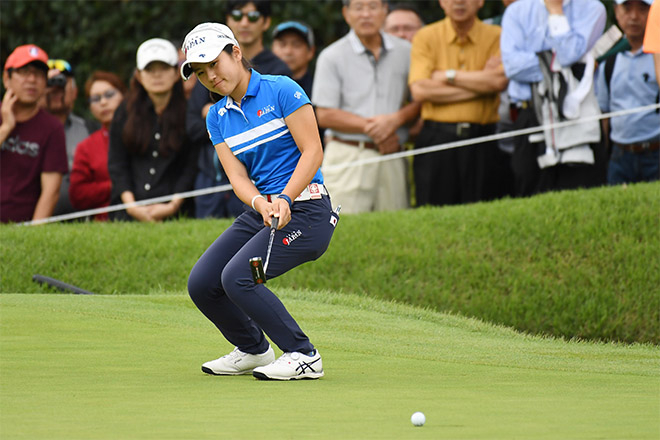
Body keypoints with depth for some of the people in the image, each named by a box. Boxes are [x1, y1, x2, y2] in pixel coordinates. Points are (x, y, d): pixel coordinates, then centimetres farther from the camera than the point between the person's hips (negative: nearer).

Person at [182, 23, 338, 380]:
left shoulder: (281, 90, -9)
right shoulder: (217, 117, 10)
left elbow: (312, 151, -13)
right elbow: (238, 177, 2)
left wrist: (285, 198, -25)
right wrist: (260, 203, -20)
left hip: (305, 209, -7)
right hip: (259, 212, 7)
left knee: (238, 277, -24)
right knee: (201, 284, -2)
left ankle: (303, 356, -11)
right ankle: (253, 350, 24)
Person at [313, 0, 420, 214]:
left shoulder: (405, 52, 12)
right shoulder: (332, 57, 3)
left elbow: (422, 100, 10)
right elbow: (324, 116, -2)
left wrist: (395, 120, -10)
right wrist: (369, 127, -10)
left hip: (392, 158, 3)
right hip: (347, 155, -3)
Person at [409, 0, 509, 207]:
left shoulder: (496, 37, 5)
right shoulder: (425, 37, 5)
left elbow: (500, 81, -12)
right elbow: (419, 90, -9)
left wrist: (447, 76, -5)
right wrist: (481, 82, -7)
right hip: (436, 141, 0)